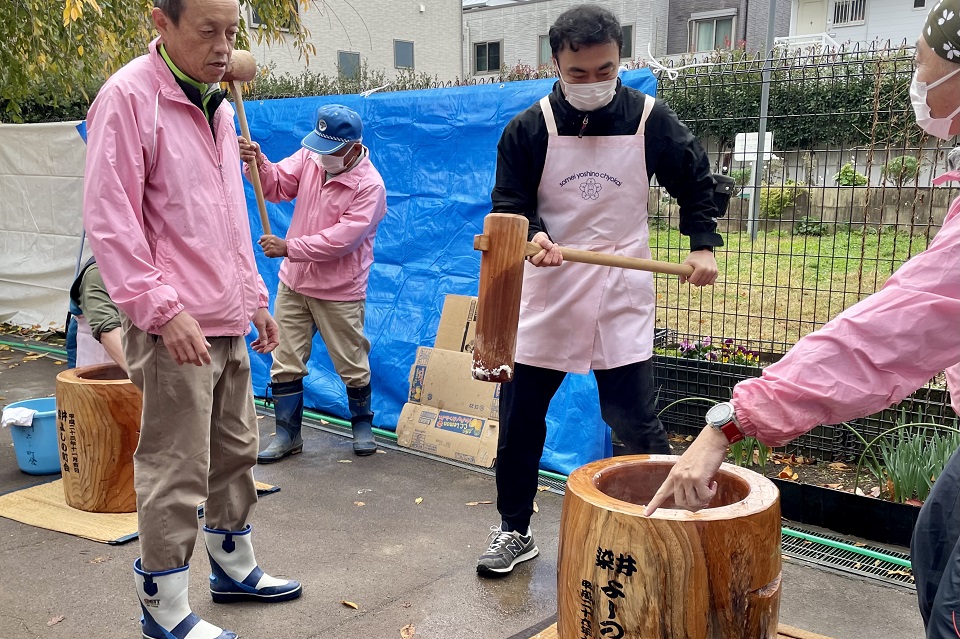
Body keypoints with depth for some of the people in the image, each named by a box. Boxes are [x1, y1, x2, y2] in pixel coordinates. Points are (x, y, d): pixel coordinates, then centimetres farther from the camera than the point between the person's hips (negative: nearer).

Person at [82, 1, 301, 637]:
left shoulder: (218, 106, 15)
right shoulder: (128, 96, -10)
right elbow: (109, 219, -15)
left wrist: (254, 297, 18)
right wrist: (162, 307, -19)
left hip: (228, 321, 9)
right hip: (175, 325, -8)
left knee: (237, 449, 18)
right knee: (177, 470, -1)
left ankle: (235, 567, 35)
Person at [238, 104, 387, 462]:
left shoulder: (370, 185, -20)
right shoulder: (309, 157, -1)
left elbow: (341, 239, -26)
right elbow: (277, 185, 3)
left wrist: (289, 248, -25)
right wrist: (258, 164, -18)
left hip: (339, 292, -5)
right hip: (293, 283, 5)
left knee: (352, 365, 9)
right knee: (285, 364, 9)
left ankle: (362, 425, 33)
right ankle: (288, 435, 22)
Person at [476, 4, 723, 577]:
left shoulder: (650, 119, -3)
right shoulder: (529, 129, -4)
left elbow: (697, 182, 9)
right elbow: (508, 205, 1)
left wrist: (704, 244, -4)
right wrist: (532, 235, -19)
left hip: (623, 297, -1)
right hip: (547, 292, 2)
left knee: (636, 423, -4)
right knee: (519, 419, 7)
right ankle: (515, 531, 26)